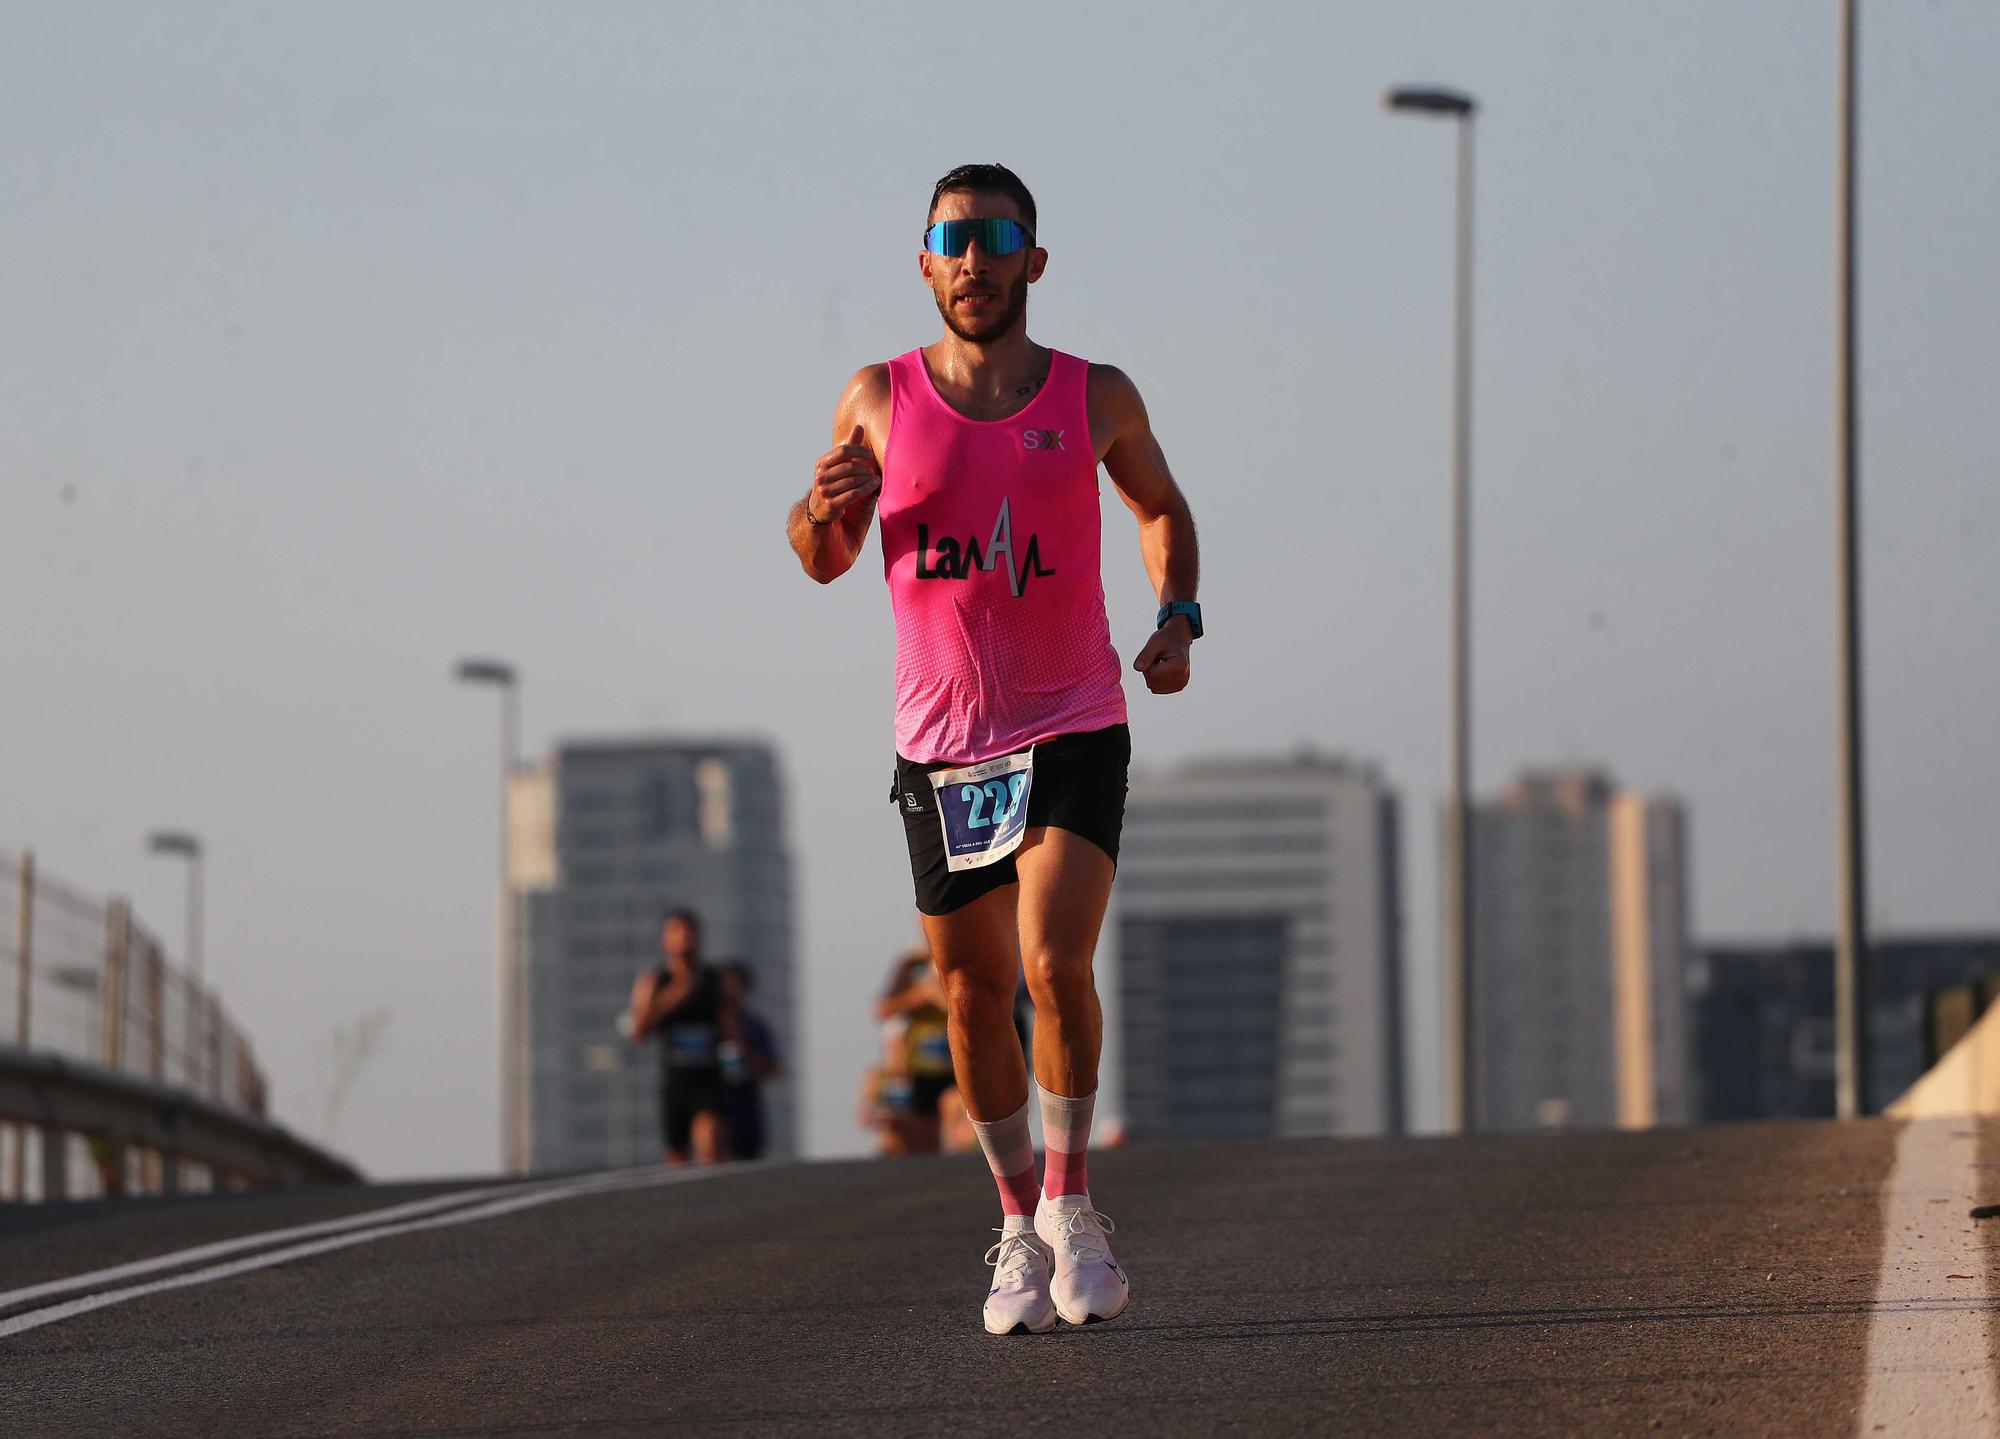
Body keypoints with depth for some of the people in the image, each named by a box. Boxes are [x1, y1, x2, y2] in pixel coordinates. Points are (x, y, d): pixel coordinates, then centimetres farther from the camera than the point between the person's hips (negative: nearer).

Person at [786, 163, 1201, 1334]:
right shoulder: (881, 401, 0)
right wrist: (823, 511, -14)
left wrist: (1179, 617, 0)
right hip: (942, 742, 2)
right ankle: (1020, 1224, 23)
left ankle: (1071, 1198, 2)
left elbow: (1162, 507, 18)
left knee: (1055, 964, -17)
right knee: (975, 992, 7)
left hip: (1075, 726, -2)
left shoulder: (1096, 398, -1)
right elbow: (825, 562, 10)